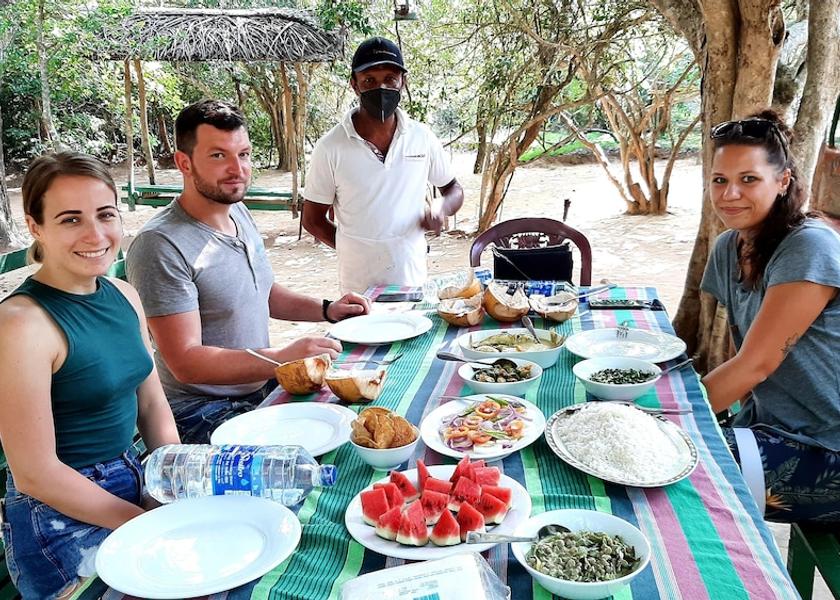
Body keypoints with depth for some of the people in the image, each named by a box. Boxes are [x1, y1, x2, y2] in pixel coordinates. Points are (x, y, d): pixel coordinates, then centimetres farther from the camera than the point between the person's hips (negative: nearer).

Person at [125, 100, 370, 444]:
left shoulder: (239, 213, 7)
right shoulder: (160, 245, -21)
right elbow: (185, 361, -24)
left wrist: (326, 310, 7)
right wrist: (282, 359, -34)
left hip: (261, 385, 8)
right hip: (199, 412, -8)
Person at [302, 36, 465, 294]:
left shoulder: (422, 137, -2)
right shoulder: (331, 147, -9)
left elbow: (454, 189, 12)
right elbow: (313, 220, 0)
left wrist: (441, 208, -10)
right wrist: (359, 248, -5)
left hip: (414, 280, 2)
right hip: (359, 285, -2)